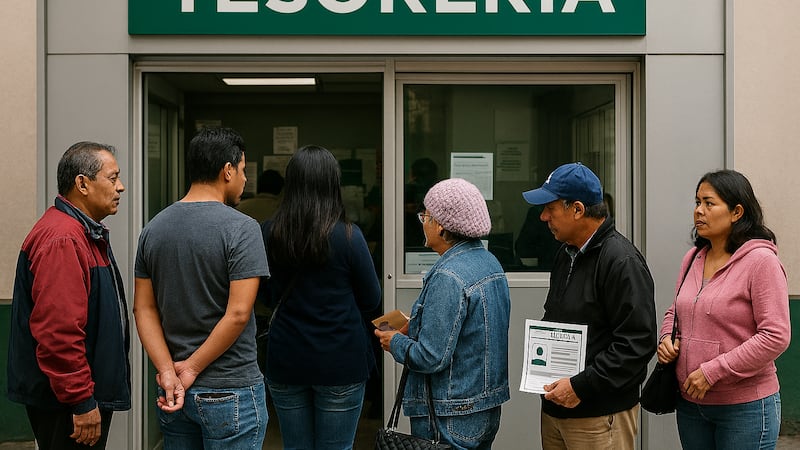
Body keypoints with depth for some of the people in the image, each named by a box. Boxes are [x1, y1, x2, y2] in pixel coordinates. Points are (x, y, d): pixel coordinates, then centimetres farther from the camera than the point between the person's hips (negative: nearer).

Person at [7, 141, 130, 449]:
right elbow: (58, 331, -27)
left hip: (89, 392, 10)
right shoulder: (62, 240, -20)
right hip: (67, 402, -10)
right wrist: (82, 401, -23)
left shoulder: (87, 233, 15)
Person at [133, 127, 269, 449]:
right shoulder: (241, 227, -14)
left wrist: (167, 371, -6)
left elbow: (144, 309, 1)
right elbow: (238, 313, -20)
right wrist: (192, 368, -12)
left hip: (173, 387, 6)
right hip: (229, 391, -6)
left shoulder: (153, 228, 4)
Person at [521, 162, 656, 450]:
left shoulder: (622, 261, -16)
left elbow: (637, 342, -21)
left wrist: (581, 386, -20)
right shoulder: (566, 253, 12)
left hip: (600, 414, -8)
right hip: (555, 405, 8)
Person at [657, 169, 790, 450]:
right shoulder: (692, 258, 7)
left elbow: (775, 336, -18)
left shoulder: (761, 260, -14)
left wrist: (713, 371, -19)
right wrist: (667, 338, -1)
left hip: (744, 406, -6)